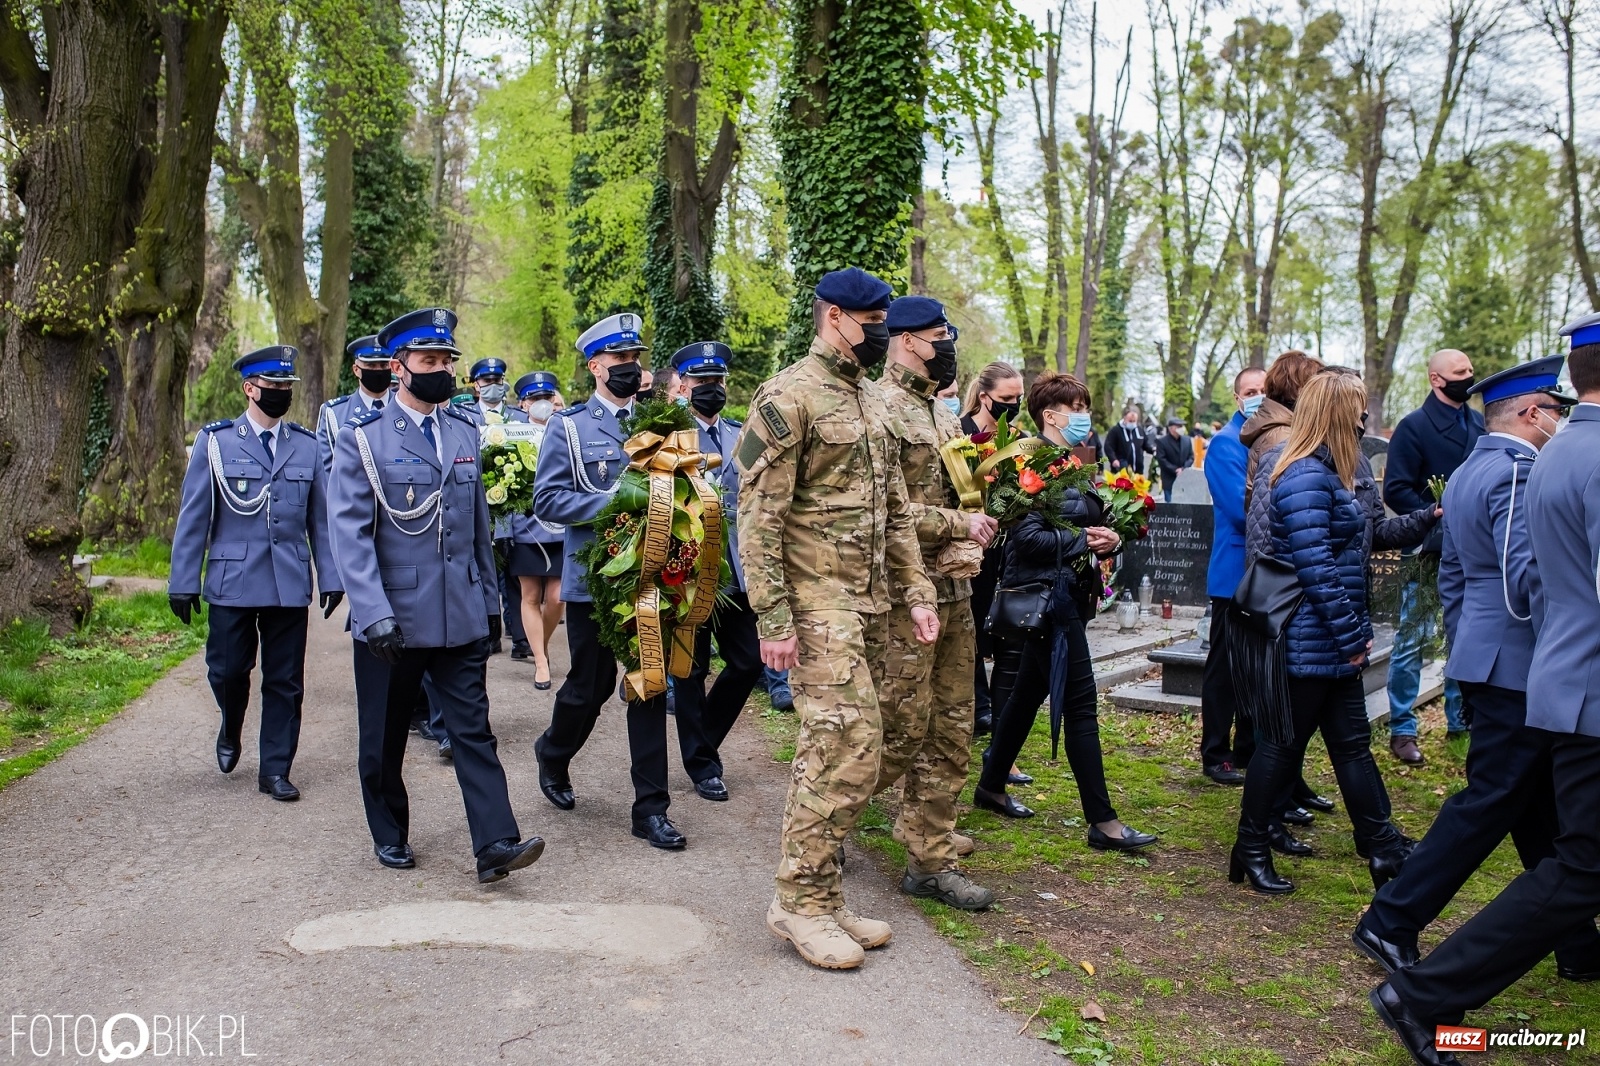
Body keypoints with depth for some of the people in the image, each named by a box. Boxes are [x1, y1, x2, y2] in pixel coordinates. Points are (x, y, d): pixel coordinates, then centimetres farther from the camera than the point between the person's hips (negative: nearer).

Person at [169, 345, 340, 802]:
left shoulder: (307, 445, 7)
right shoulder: (215, 441, 2)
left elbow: (322, 517, 7)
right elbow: (193, 516, 1)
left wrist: (331, 576, 2)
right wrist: (183, 581, -2)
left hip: (290, 585, 2)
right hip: (232, 581, -1)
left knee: (285, 681, 5)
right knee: (227, 670, 4)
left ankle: (275, 769, 17)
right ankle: (231, 732, 36)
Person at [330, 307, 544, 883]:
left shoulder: (465, 432, 9)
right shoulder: (363, 437, -5)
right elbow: (349, 533, -12)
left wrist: (490, 600, 13)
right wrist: (373, 614, -20)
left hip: (460, 617, 3)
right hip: (391, 618, -3)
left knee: (473, 729, -2)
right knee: (384, 737, 11)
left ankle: (496, 844, -4)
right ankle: (390, 835, 29)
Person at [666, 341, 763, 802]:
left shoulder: (740, 435, 12)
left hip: (736, 571, 5)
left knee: (747, 664, 7)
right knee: (692, 670, 6)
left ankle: (705, 740, 29)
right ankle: (701, 763, 20)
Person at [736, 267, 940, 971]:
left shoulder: (870, 399, 17)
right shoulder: (789, 397, -10)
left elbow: (894, 507, 21)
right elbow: (758, 512, -15)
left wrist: (916, 590, 14)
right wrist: (772, 616, -19)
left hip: (869, 602, 8)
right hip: (818, 602, -8)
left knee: (834, 752, 11)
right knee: (848, 751, -11)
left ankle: (821, 894, 20)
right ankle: (800, 901, 2)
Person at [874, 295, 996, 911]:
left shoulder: (942, 414, 17)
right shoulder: (880, 410, -12)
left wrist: (976, 531, 8)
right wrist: (961, 525, -13)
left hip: (955, 594, 9)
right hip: (905, 597, -9)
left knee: (951, 733, 11)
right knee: (899, 734, -3)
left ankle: (931, 861, 20)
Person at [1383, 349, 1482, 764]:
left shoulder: (1478, 423, 11)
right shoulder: (1414, 426, -7)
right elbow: (1395, 491, -13)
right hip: (1429, 552, -6)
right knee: (1412, 640, -1)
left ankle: (1460, 719, 26)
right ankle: (1402, 730, 6)